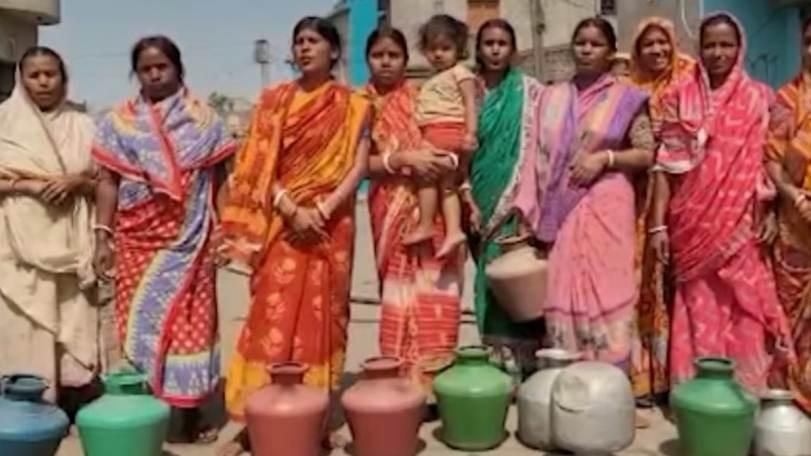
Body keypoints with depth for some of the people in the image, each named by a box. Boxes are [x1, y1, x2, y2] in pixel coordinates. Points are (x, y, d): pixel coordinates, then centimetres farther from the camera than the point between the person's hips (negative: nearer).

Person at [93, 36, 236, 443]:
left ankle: (188, 413, 9)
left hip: (189, 240, -1)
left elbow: (218, 179, 4)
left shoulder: (203, 119, 6)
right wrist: (103, 237, -3)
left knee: (189, 322, 1)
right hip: (137, 240, 1)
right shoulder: (119, 121, 8)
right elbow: (109, 181, 5)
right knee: (140, 323, 2)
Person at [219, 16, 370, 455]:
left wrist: (324, 209, -15)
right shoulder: (274, 99, 8)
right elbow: (259, 164, 1)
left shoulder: (352, 105, 5)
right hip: (281, 221, 1)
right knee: (272, 314, -2)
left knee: (321, 313, 3)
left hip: (330, 222, 0)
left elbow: (358, 166, -3)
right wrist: (290, 209, -12)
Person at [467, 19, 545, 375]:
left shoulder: (530, 92, 2)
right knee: (491, 277, 4)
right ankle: (497, 359, 12)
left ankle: (521, 362, 1)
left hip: (517, 201, -3)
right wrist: (469, 200, -2)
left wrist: (526, 204, -11)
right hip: (482, 201, 3)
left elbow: (537, 149, -3)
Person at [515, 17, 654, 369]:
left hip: (605, 210, -3)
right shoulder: (552, 97, 13)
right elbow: (540, 156, 12)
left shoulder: (626, 98, 3)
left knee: (605, 294, -4)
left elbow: (647, 154, 2)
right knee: (562, 298, 4)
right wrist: (528, 211, 6)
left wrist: (605, 158, -13)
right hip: (560, 213, 3)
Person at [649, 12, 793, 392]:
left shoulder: (757, 98, 5)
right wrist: (658, 224, -4)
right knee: (699, 310, 4)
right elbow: (666, 165, 1)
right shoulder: (679, 98, 3)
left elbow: (769, 161, 7)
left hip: (740, 225, 0)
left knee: (744, 310, 1)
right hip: (693, 224, 0)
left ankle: (744, 390, 15)